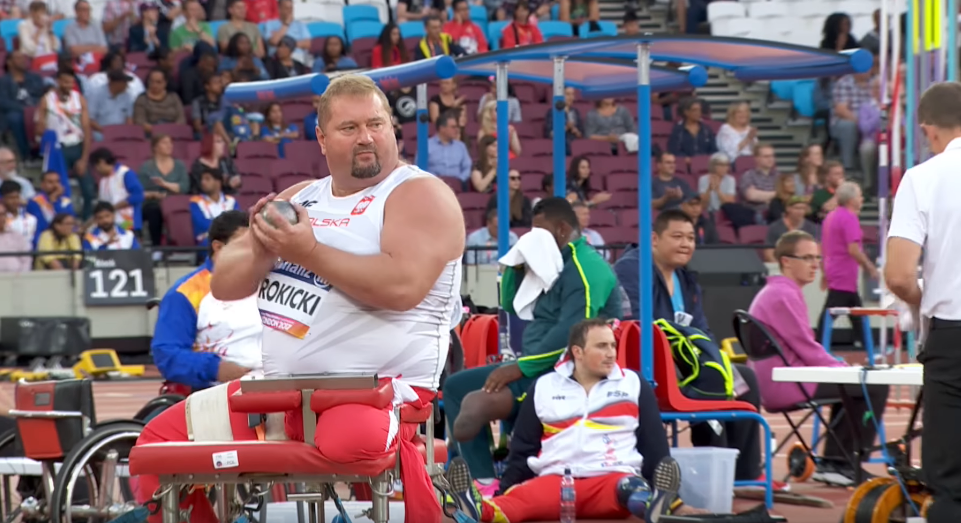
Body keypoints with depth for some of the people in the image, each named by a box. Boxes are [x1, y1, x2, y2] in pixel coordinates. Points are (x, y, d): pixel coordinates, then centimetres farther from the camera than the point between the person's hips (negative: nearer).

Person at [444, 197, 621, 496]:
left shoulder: (586, 269, -13)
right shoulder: (557, 265, 19)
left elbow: (570, 335, -24)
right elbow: (510, 305, 27)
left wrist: (519, 368, -22)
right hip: (537, 367, 11)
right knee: (455, 386, 8)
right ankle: (484, 483, -7)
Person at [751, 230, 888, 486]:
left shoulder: (772, 292, 17)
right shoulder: (784, 295, -16)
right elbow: (807, 350, -19)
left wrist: (841, 367, 14)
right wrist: (842, 367, -5)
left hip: (774, 385, 11)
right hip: (789, 385, -11)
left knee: (851, 385, 30)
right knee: (874, 386, -9)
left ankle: (833, 463, 24)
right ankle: (851, 464, -1)